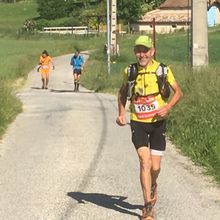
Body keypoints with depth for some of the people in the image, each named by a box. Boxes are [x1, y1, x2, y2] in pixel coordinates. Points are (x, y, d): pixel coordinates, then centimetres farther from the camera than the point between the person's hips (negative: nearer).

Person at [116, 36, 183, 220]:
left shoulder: (162, 70, -7)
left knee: (155, 167, 5)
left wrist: (168, 107, -17)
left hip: (158, 122, 0)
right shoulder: (130, 71, -1)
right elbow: (122, 93, 16)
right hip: (138, 123, 0)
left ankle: (152, 186, 42)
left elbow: (178, 92, 1)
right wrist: (121, 113, 1)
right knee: (145, 162, -15)